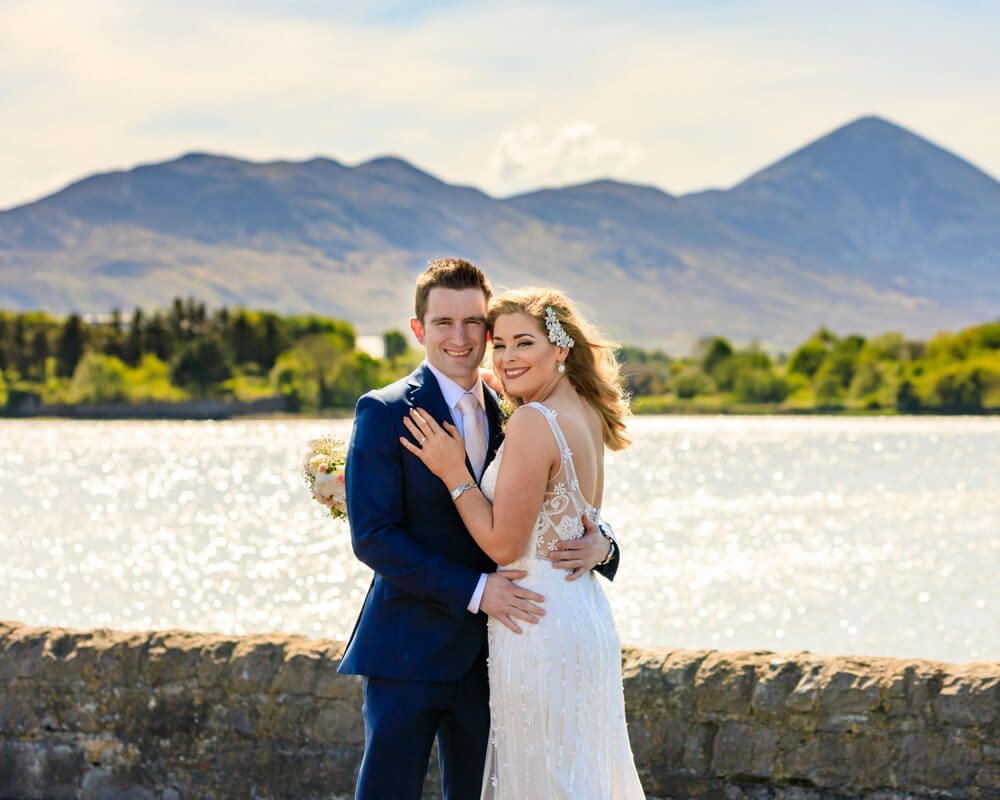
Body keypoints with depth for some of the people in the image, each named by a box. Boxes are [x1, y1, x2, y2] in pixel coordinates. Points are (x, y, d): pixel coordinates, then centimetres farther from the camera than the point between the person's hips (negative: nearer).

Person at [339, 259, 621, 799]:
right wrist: (475, 590, -19)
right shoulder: (385, 412, -6)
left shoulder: (509, 416, 12)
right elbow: (372, 537, -13)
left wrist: (599, 543, -10)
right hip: (408, 652, -5)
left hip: (484, 650, 6)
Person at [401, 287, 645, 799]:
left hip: (538, 622, -10)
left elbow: (504, 544, -18)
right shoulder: (586, 414, 10)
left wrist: (453, 473, -11)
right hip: (584, 613, 10)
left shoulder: (533, 422, -19)